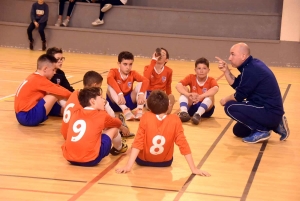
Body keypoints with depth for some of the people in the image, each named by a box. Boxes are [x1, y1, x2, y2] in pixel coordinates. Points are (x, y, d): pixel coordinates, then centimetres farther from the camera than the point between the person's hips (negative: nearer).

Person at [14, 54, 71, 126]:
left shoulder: (34, 77, 14)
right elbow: (63, 93, -12)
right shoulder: (40, 80, -14)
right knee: (55, 94, -10)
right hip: (28, 117, -10)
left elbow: (57, 89, 19)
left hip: (22, 115, 10)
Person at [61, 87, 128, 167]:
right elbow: (118, 123, 25)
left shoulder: (75, 114, 14)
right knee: (113, 128, 18)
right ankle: (119, 148, 46)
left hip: (69, 158, 5)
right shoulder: (102, 115, 3)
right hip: (90, 160, -5)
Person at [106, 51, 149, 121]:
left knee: (141, 84, -15)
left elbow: (146, 80, -19)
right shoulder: (114, 71, -9)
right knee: (111, 85, -29)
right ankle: (125, 110, -44)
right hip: (115, 103, -3)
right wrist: (120, 94, -49)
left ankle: (139, 111, -34)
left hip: (128, 101, 3)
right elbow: (109, 79, -35)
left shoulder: (133, 73, 0)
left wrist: (141, 94, -40)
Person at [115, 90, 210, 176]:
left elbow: (137, 142, -21)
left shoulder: (146, 118, -20)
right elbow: (183, 144, -17)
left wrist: (128, 166, -20)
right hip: (165, 162, 1)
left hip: (143, 160, -1)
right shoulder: (175, 120, -18)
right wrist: (194, 169, -14)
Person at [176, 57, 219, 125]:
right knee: (184, 89, -17)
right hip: (192, 107, 2)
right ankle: (183, 112, -37)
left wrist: (201, 96, -51)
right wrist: (188, 94, -41)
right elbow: (178, 85, -21)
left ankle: (198, 114, -45)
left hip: (206, 109, -2)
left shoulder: (211, 80, -11)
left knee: (210, 95, -28)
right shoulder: (191, 77, -5)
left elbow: (215, 89, -36)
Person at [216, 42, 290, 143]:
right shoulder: (251, 65, 9)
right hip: (270, 110, 10)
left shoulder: (251, 70, -22)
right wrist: (226, 70, 2)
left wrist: (226, 99, 4)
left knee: (230, 107, -17)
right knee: (238, 131, 21)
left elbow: (239, 96, -15)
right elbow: (236, 84, 15)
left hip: (270, 112, -10)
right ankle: (275, 125, 18)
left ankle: (261, 131, -8)